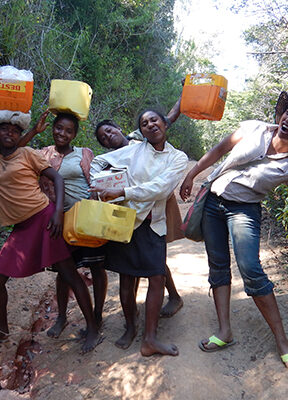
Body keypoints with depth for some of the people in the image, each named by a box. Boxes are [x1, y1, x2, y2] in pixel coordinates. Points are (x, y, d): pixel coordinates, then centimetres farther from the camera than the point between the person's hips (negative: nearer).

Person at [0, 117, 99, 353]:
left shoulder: (28, 154, -1)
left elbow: (57, 178, -5)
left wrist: (58, 211, -17)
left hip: (44, 218, -6)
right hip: (21, 228, 6)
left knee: (68, 273, -5)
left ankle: (92, 329, 6)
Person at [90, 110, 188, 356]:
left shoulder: (178, 158, 2)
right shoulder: (133, 150, 3)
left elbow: (161, 187, -14)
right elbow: (98, 162, 11)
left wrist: (123, 192, -20)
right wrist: (99, 190, -6)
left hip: (154, 223, 0)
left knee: (157, 278, -3)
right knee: (127, 278, 7)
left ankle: (150, 338, 10)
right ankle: (130, 328, 28)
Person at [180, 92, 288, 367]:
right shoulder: (254, 129, -6)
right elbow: (219, 150, 5)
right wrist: (191, 175, 7)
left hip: (244, 210, -3)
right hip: (213, 200, 4)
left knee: (250, 269, -17)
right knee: (218, 266, 5)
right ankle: (225, 332, 15)